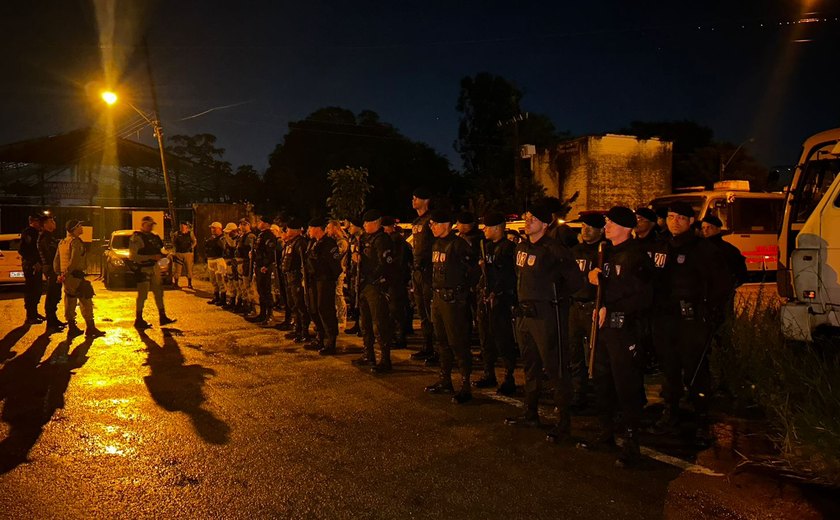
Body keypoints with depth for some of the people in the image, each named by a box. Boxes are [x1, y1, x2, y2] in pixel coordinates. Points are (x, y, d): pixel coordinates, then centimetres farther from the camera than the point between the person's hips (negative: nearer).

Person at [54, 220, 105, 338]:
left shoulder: (62, 242, 15)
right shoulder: (75, 241, -13)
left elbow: (56, 260, 19)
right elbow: (74, 260, -24)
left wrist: (59, 273, 19)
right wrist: (66, 274, -21)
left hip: (66, 277, 9)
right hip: (75, 276, -9)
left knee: (70, 302, 13)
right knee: (86, 302, -3)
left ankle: (72, 328, 18)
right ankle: (90, 329, -1)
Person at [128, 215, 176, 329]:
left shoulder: (154, 237, 13)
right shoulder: (136, 237, -11)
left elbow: (159, 250, 25)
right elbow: (133, 256, -19)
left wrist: (164, 255, 3)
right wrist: (152, 257, -24)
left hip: (154, 268, 8)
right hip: (143, 269, -8)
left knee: (159, 292, 12)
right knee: (142, 295, -3)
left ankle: (163, 317, 20)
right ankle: (138, 320, 6)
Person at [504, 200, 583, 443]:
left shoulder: (554, 249, -15)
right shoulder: (522, 247, 11)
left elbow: (575, 281, -15)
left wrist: (555, 297, -8)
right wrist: (524, 300, 13)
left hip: (547, 315, -9)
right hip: (524, 313, 9)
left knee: (556, 370, -2)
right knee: (531, 366, 19)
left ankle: (564, 423, 8)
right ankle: (531, 414, 32)